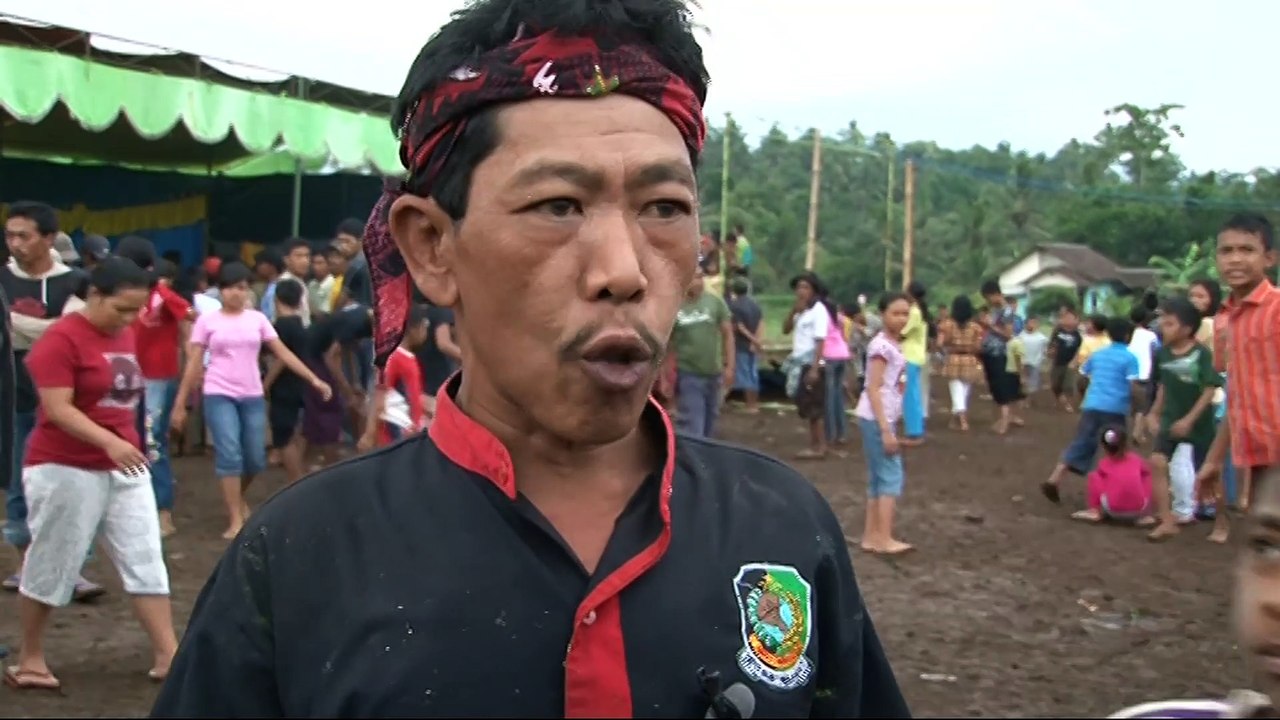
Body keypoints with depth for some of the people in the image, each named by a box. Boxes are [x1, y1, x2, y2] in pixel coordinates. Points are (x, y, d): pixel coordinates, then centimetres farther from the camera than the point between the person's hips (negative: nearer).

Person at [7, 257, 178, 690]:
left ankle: (167, 655, 6)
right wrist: (109, 442, -33)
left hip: (124, 467, 7)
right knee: (52, 566, 5)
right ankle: (30, 659, 20)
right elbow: (58, 409, -22)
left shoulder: (126, 336, 8)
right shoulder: (61, 340, -15)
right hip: (66, 470, -7)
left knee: (146, 561, 3)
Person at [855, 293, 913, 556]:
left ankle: (871, 536, 14)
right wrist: (886, 429, -21)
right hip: (876, 418, -9)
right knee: (891, 476, -8)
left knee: (878, 477, 10)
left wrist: (889, 426, 17)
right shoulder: (881, 345, -16)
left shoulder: (895, 345, 13)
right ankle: (885, 539, -7)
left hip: (885, 417, 9)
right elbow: (873, 389, -19)